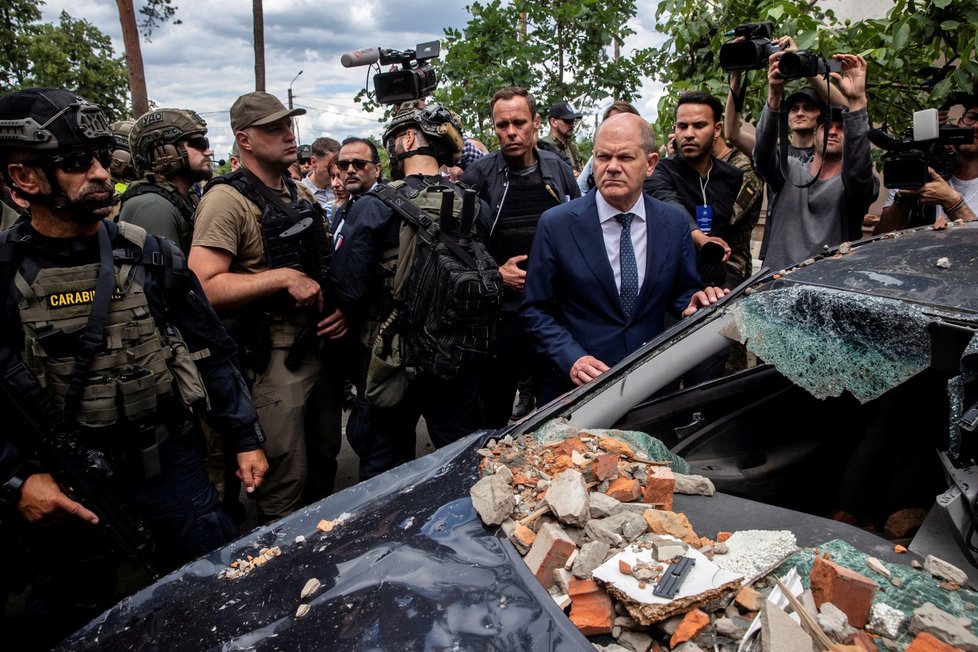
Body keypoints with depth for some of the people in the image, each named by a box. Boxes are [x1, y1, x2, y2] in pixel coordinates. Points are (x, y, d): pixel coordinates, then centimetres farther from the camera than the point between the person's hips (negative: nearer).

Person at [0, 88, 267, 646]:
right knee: (75, 628, 21)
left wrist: (246, 439, 1)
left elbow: (212, 352, 1)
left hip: (168, 463, 1)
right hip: (65, 493, 0)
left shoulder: (149, 255, -3)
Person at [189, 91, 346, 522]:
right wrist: (282, 278, -24)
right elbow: (203, 288, -22)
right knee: (286, 483, 1)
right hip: (273, 358, -8)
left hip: (320, 346, 8)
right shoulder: (228, 199, -13)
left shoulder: (301, 194, 13)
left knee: (326, 460, 21)